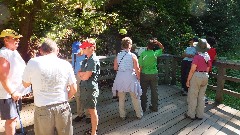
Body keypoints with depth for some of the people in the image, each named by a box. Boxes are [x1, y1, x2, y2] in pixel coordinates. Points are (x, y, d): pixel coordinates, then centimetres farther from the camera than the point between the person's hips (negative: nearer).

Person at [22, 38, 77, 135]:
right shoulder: (66, 64, -2)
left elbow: (25, 84, 8)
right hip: (63, 108, 1)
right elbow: (74, 89, 2)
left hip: (43, 110, -1)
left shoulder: (33, 62, -7)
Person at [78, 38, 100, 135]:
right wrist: (83, 74, -10)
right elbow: (79, 73, 10)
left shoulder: (94, 60, -17)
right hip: (85, 87, 9)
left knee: (92, 111, 3)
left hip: (90, 88, -9)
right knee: (91, 110, 18)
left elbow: (86, 77, -19)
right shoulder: (86, 60, 11)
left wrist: (81, 74, 2)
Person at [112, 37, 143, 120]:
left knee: (121, 98, 14)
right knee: (135, 98, 11)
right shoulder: (132, 56, -10)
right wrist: (138, 78, 4)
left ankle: (122, 116, 23)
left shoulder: (118, 56, -1)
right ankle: (139, 115, 23)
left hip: (120, 78, 3)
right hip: (130, 78, -3)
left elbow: (115, 68, 4)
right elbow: (137, 69, -9)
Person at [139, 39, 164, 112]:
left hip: (144, 74, -1)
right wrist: (157, 42, 1)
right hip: (154, 74, 2)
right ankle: (155, 107, 19)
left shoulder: (143, 54, -12)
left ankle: (143, 107, 19)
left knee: (143, 91, 10)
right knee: (154, 91, 11)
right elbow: (162, 48, 14)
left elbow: (140, 66, -11)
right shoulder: (155, 53, -7)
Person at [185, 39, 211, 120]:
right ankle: (200, 115, 22)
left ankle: (191, 115, 15)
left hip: (196, 76, -7)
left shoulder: (197, 57, -17)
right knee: (201, 96, 14)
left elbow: (192, 70, -17)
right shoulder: (208, 57, 4)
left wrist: (188, 80, -11)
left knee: (193, 96, 5)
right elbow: (207, 69, 11)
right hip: (205, 77, 7)